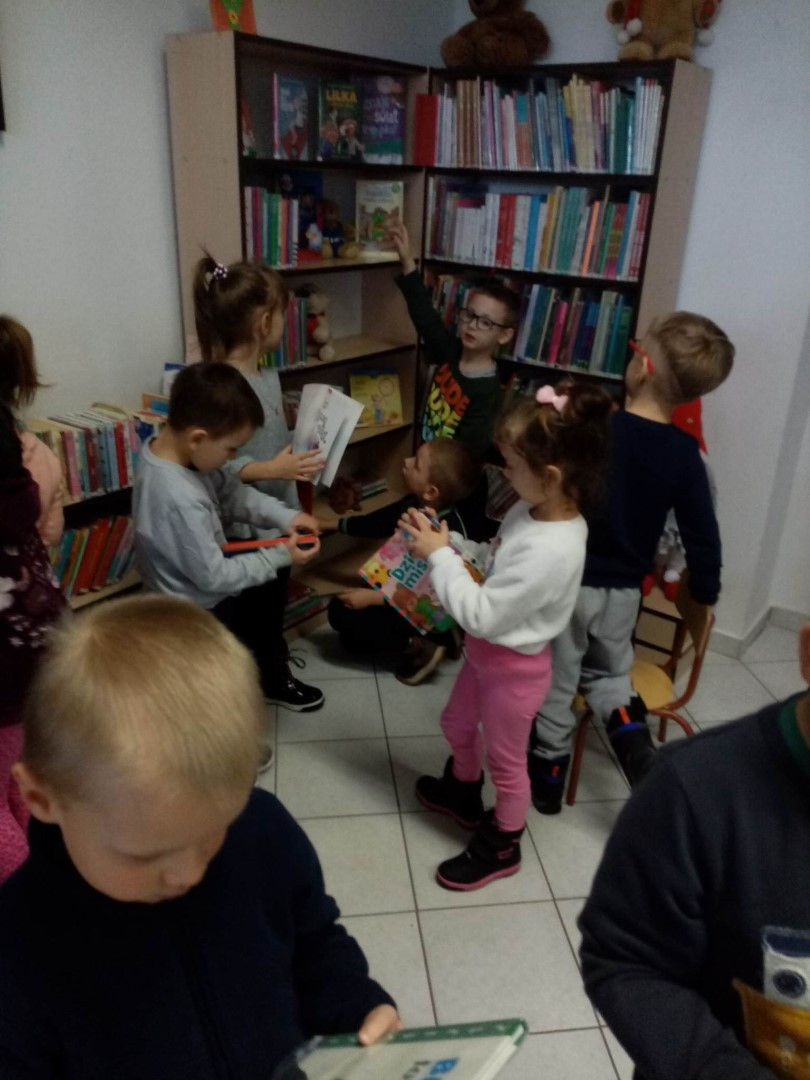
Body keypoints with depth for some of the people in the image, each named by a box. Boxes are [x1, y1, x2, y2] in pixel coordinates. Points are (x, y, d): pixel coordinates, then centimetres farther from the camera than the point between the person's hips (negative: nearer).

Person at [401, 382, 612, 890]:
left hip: (514, 667, -9)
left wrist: (440, 557, -24)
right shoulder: (530, 512, -10)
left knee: (505, 760, 16)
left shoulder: (551, 551, -36)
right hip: (487, 652, 9)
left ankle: (502, 846, 42)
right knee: (457, 723, 30)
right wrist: (447, 544, -9)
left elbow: (482, 615, -31)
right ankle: (463, 793, 59)